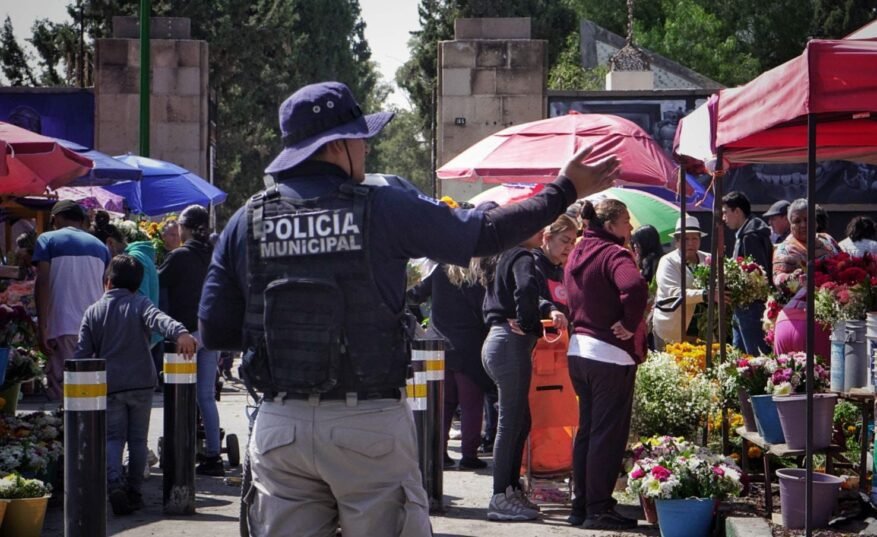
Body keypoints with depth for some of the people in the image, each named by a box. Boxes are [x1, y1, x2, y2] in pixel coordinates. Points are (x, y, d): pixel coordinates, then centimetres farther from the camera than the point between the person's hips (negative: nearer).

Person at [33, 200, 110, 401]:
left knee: (63, 391, -5)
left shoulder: (47, 240, 5)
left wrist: (42, 328, -7)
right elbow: (107, 290, 14)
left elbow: (42, 284, -5)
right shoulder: (99, 246, 16)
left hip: (64, 329, -4)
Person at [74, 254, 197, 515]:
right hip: (141, 383, 0)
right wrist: (180, 332, -40)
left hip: (109, 386, 0)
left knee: (113, 437, 6)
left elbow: (82, 352, 3)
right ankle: (134, 491, 12)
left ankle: (114, 482, -19)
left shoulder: (93, 312, 5)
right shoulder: (140, 305, 0)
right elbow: (159, 319, -23)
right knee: (137, 439, 11)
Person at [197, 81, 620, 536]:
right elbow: (485, 233, 3)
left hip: (279, 426, 3)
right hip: (368, 425, -3)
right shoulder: (383, 210, -6)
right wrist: (564, 190, 17)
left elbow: (214, 331, 4)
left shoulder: (247, 221, 3)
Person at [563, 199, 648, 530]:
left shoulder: (577, 254, 11)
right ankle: (599, 510, 1)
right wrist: (630, 325, -22)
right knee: (608, 433, -1)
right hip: (611, 354, -8)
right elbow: (634, 287, -34)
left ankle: (581, 506, 20)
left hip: (579, 350, 8)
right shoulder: (613, 254, -16)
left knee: (586, 429, 16)